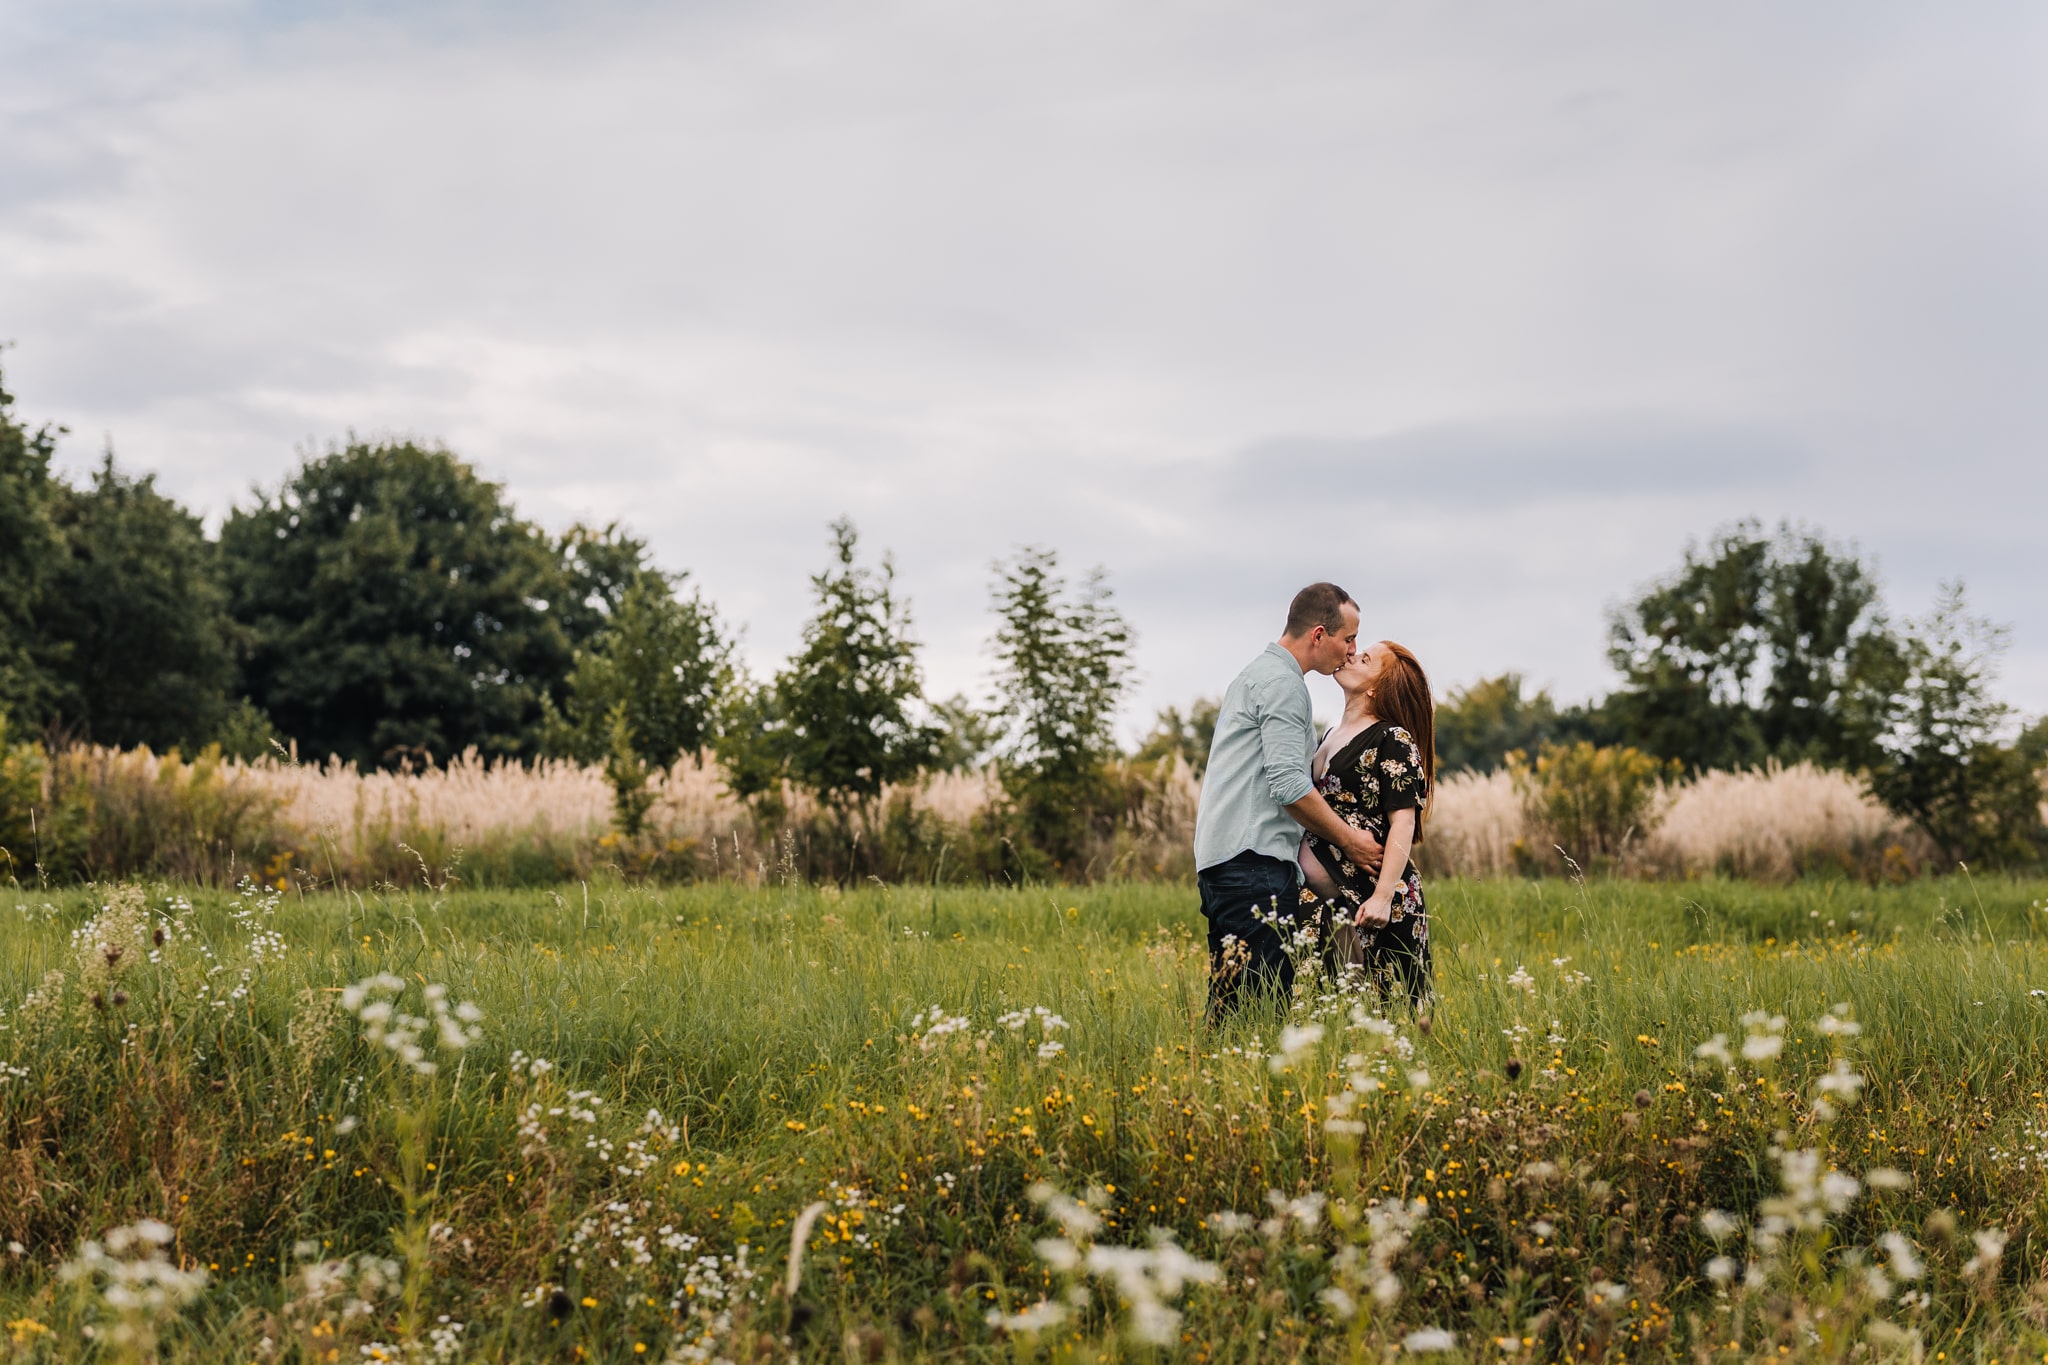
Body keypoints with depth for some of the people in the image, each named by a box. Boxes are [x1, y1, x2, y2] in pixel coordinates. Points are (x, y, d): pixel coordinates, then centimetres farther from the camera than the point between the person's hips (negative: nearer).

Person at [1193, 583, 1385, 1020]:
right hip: (1253, 859, -11)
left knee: (1230, 1004, 7)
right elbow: (1289, 783, -16)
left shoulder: (1256, 674, 25)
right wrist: (1348, 839, -4)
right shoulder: (1281, 682, -8)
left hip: (1222, 860, 11)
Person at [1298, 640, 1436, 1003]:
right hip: (1328, 897, 8)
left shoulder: (1393, 740, -8)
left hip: (1371, 901, -8)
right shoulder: (1332, 735, 16)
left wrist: (1383, 896, -23)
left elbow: (1403, 824, -14)